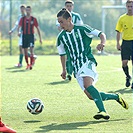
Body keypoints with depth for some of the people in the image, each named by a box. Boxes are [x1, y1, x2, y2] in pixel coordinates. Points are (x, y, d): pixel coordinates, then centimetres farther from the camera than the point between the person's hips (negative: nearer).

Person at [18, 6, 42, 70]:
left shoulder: (33, 19, 1)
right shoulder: (22, 19, 6)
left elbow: (38, 28, 5)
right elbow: (19, 27, 4)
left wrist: (40, 38, 3)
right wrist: (19, 32, -20)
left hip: (31, 36, -2)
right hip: (24, 35, 2)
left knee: (31, 49, -16)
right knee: (25, 51, 6)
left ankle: (31, 64, -14)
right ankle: (27, 64, 17)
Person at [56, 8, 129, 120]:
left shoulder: (82, 29, -1)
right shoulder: (61, 37, 12)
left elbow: (101, 34, 2)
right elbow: (62, 54, 25)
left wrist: (102, 43, -18)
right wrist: (64, 70, 21)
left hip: (88, 62, -5)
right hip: (77, 68, 5)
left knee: (87, 85, -33)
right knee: (91, 96, -6)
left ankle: (103, 111, -38)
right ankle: (116, 97, 15)